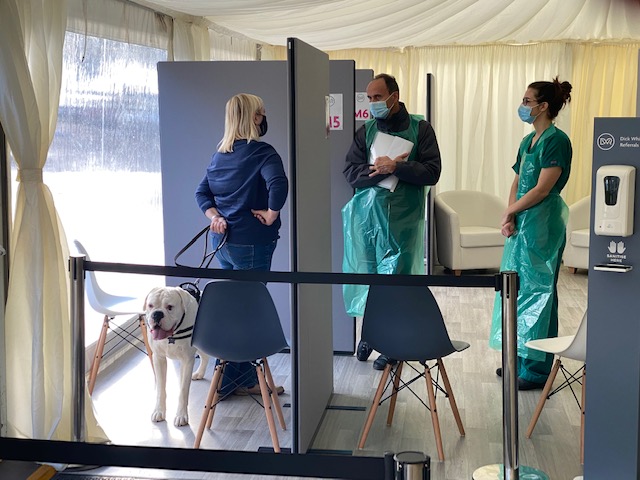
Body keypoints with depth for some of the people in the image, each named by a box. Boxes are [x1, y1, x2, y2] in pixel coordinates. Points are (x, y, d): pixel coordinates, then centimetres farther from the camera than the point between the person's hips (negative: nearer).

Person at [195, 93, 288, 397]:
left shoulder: (220, 154, 12)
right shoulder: (262, 152, -13)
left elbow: (202, 192, 14)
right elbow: (278, 184, -29)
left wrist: (215, 216, 3)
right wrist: (271, 215, -17)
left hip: (222, 238, 8)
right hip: (251, 243, -8)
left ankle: (243, 379, 24)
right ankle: (237, 381, 10)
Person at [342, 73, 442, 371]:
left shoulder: (420, 128, 1)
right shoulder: (366, 131, 8)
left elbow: (432, 172, -7)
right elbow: (351, 173, 0)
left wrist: (394, 167, -15)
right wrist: (381, 169, -15)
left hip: (403, 218, -2)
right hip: (367, 214, 3)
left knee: (396, 277, -1)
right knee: (367, 274, 7)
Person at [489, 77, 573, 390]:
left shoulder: (556, 140, -13)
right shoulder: (528, 141, 14)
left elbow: (542, 190, -17)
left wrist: (510, 211, -6)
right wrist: (510, 217, -2)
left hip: (542, 223, -9)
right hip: (521, 222, 9)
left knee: (536, 291, -4)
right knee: (518, 289, 13)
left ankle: (538, 368, 5)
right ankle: (521, 358, 25)